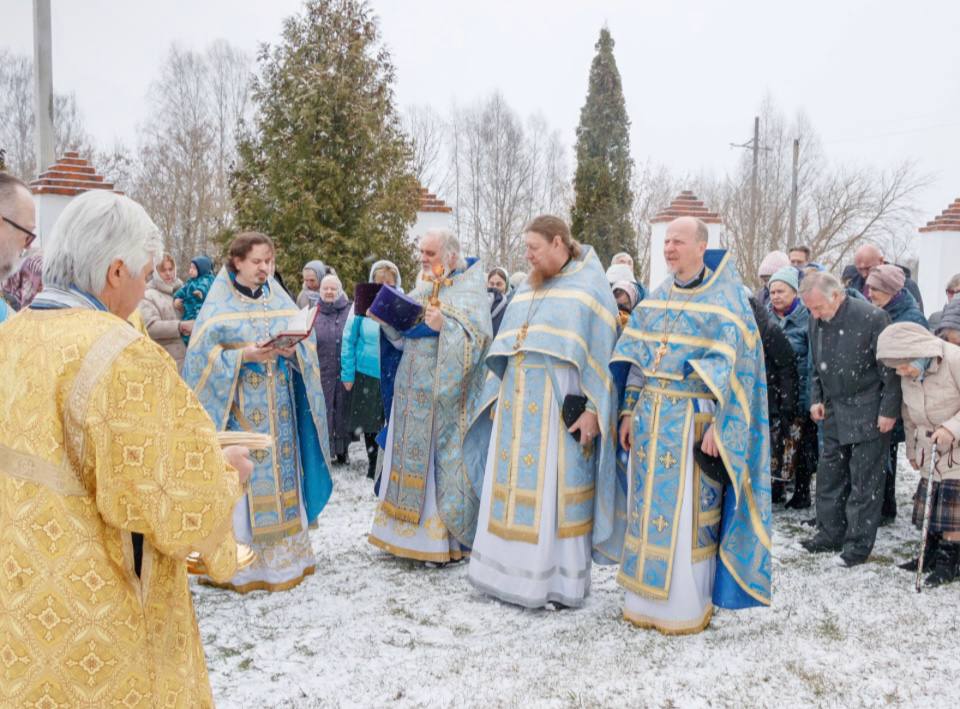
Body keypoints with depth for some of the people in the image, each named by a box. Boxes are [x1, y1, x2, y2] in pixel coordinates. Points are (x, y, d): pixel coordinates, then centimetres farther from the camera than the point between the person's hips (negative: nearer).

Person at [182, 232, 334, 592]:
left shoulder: (281, 301, 10)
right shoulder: (219, 306, -1)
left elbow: (306, 346, 8)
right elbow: (205, 356, -7)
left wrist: (293, 351, -13)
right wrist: (243, 356, -20)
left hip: (278, 410, 4)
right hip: (238, 411, -4)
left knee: (281, 474, 6)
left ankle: (282, 555, 17)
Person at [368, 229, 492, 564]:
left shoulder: (469, 288, -4)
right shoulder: (422, 288, 16)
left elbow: (476, 336, -17)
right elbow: (402, 334, 16)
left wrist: (444, 326, -30)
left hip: (444, 392, -7)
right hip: (414, 388, 7)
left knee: (443, 458, -4)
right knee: (411, 456, 9)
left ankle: (447, 538, 5)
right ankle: (410, 530, 18)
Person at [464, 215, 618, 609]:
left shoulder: (589, 286, -1)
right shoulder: (526, 289, 18)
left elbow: (601, 352, -8)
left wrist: (592, 410, -15)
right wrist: (497, 398, 14)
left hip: (558, 406, -6)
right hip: (516, 404, 6)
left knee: (553, 490, -3)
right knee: (512, 486, 8)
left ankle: (557, 580, 7)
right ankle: (510, 570, 19)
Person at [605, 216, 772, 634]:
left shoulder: (725, 300, -6)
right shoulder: (658, 298, 12)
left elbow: (733, 368, -11)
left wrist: (718, 426, -17)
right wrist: (629, 411, 8)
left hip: (693, 421, -6)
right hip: (651, 418, 6)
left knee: (687, 514, 0)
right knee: (648, 506, 10)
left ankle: (688, 606, 15)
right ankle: (647, 600, 23)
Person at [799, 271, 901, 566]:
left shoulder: (872, 317, -17)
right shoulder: (816, 321, 3)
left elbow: (890, 367, -13)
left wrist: (889, 410, -12)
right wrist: (816, 399, 8)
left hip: (868, 415, -6)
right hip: (834, 413, 7)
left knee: (864, 481, 1)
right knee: (829, 476, 12)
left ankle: (859, 544, 11)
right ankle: (830, 534, 25)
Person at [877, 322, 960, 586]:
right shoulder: (907, 376, 0)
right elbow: (909, 416, 14)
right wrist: (912, 449, 18)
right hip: (930, 448, 6)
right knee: (929, 502, 10)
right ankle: (931, 556, 21)